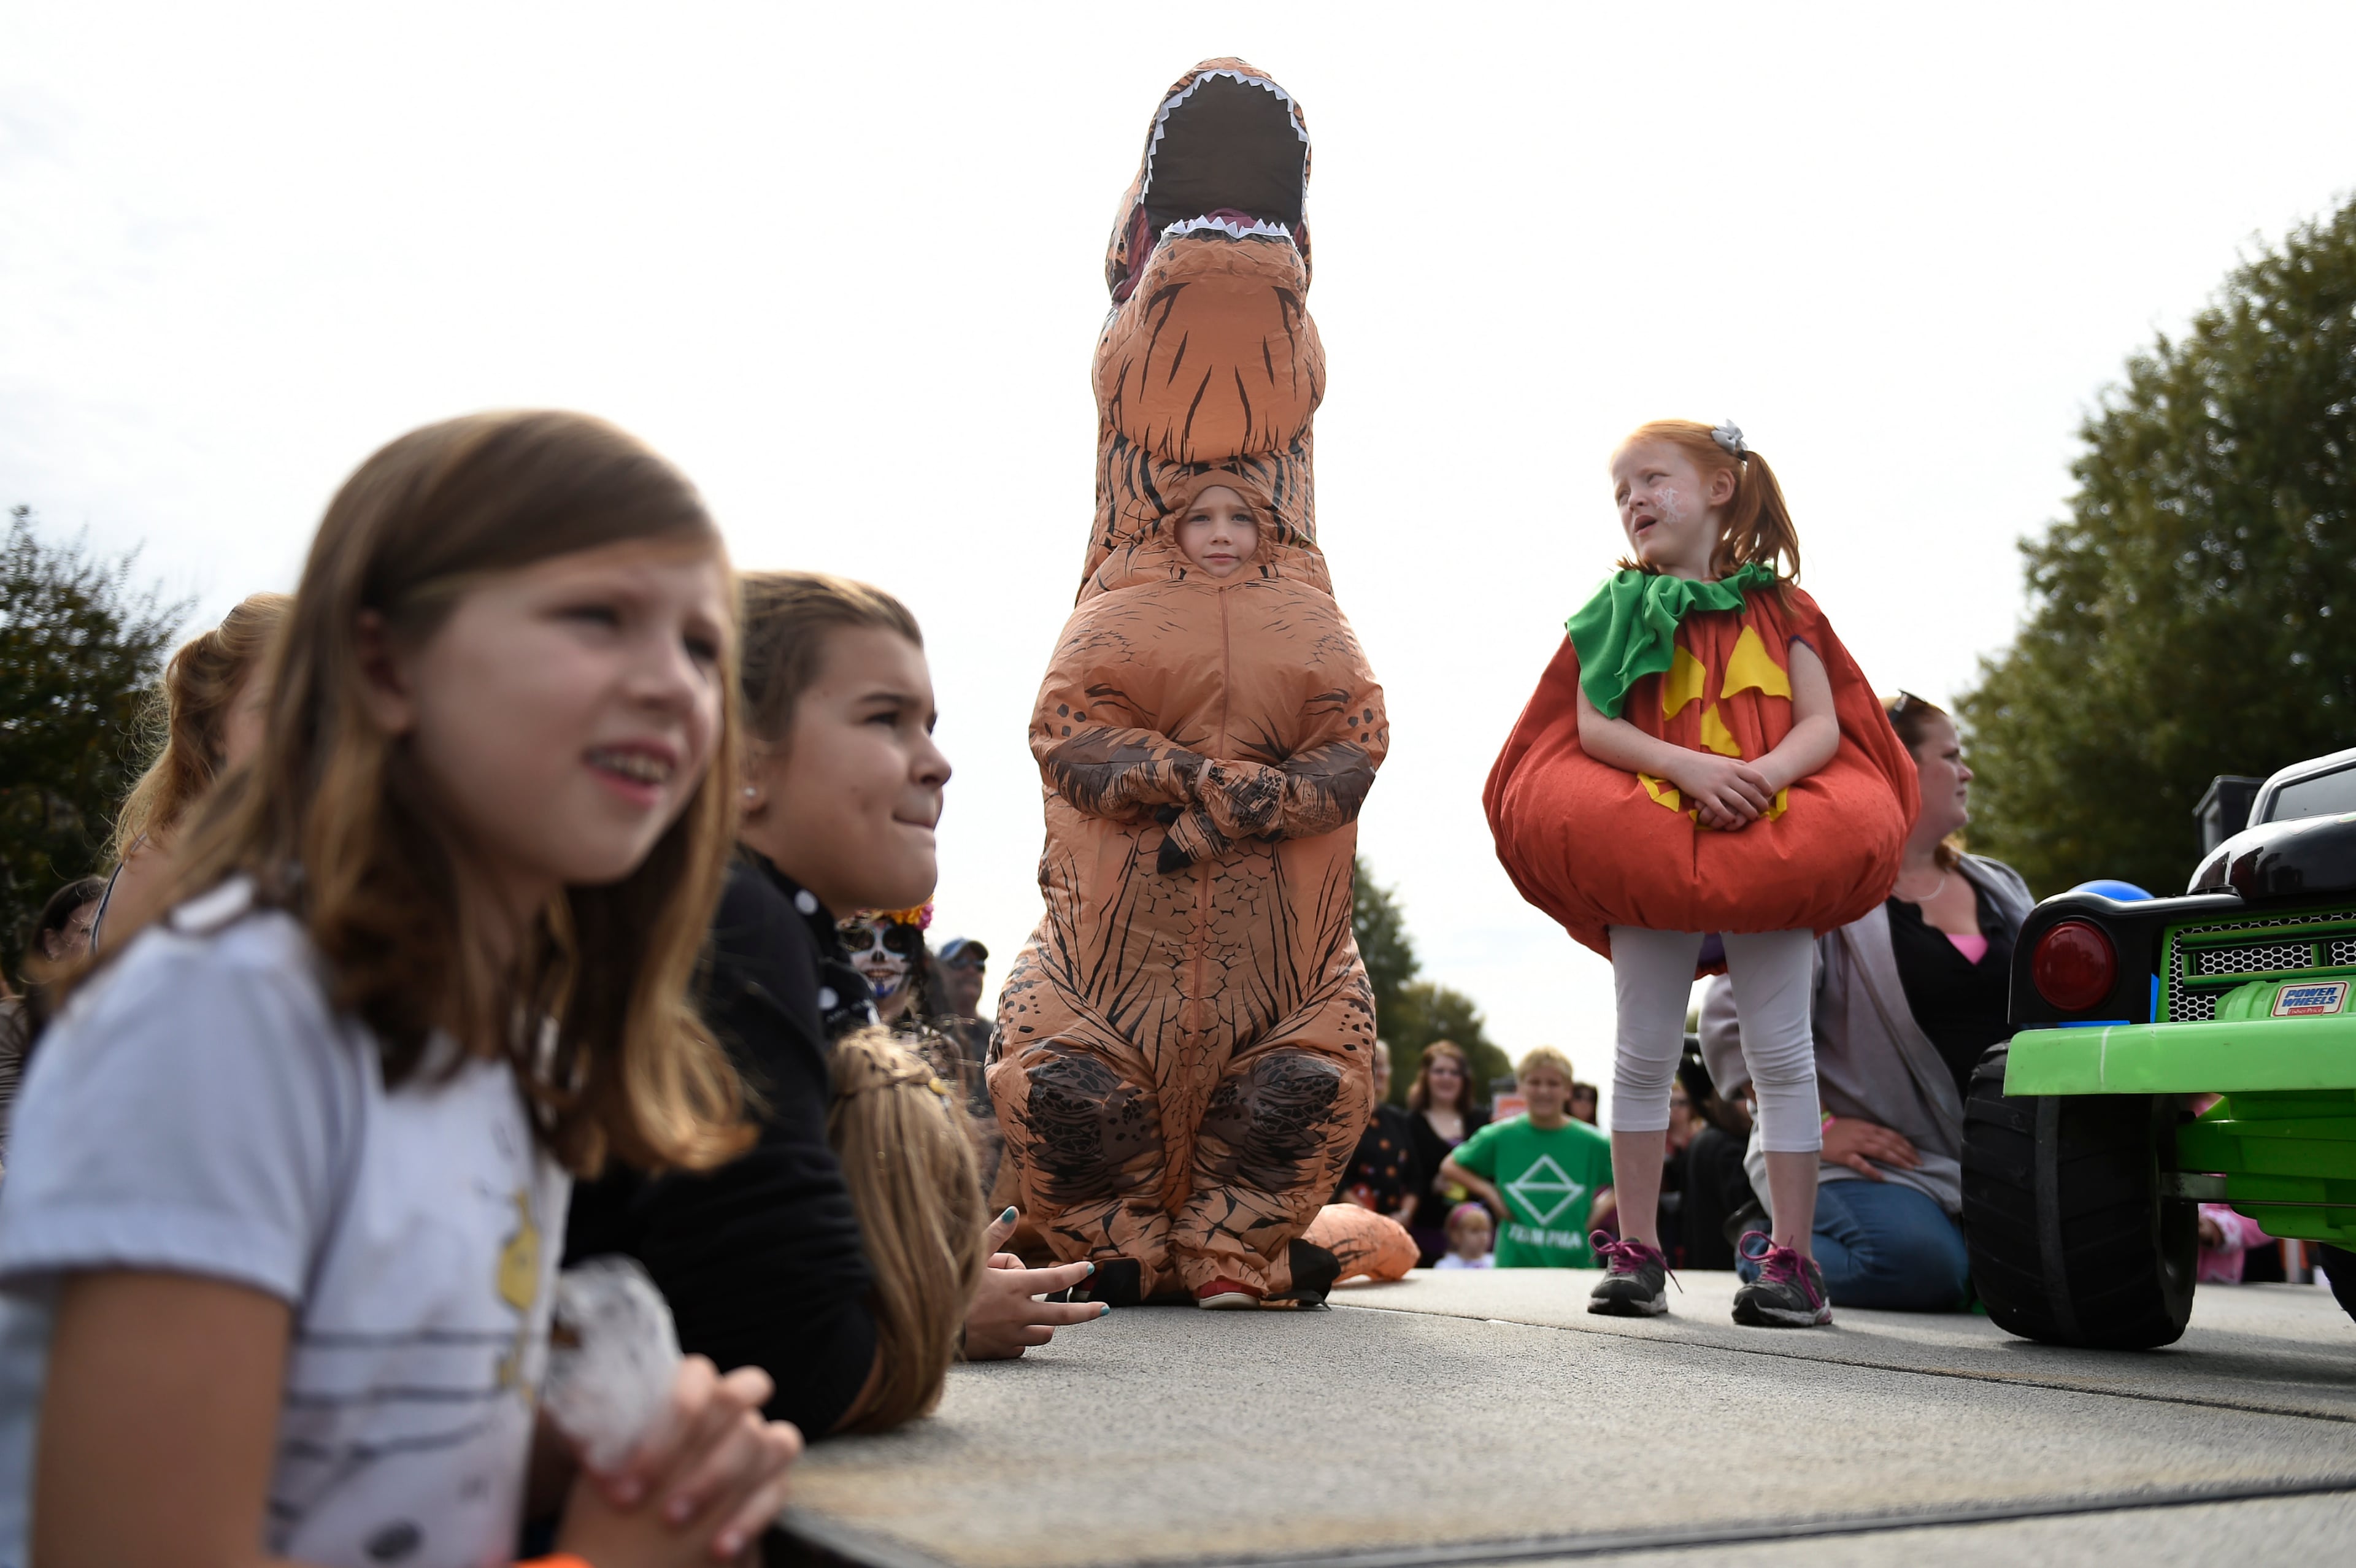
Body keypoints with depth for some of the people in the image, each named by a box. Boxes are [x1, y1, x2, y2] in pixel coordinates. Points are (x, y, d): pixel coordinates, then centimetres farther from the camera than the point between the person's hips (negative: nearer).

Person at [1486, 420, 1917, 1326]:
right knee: (1644, 1052, 2)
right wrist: (1690, 767, -17)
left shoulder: (1778, 605, 13)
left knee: (1781, 1052, 0)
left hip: (1774, 846, 0)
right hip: (1653, 849, 0)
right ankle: (1637, 1250, 11)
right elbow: (1593, 723, -2)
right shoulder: (1621, 608, 13)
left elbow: (1824, 724, 3)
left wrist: (1763, 774, -18)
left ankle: (1792, 1257, 8)